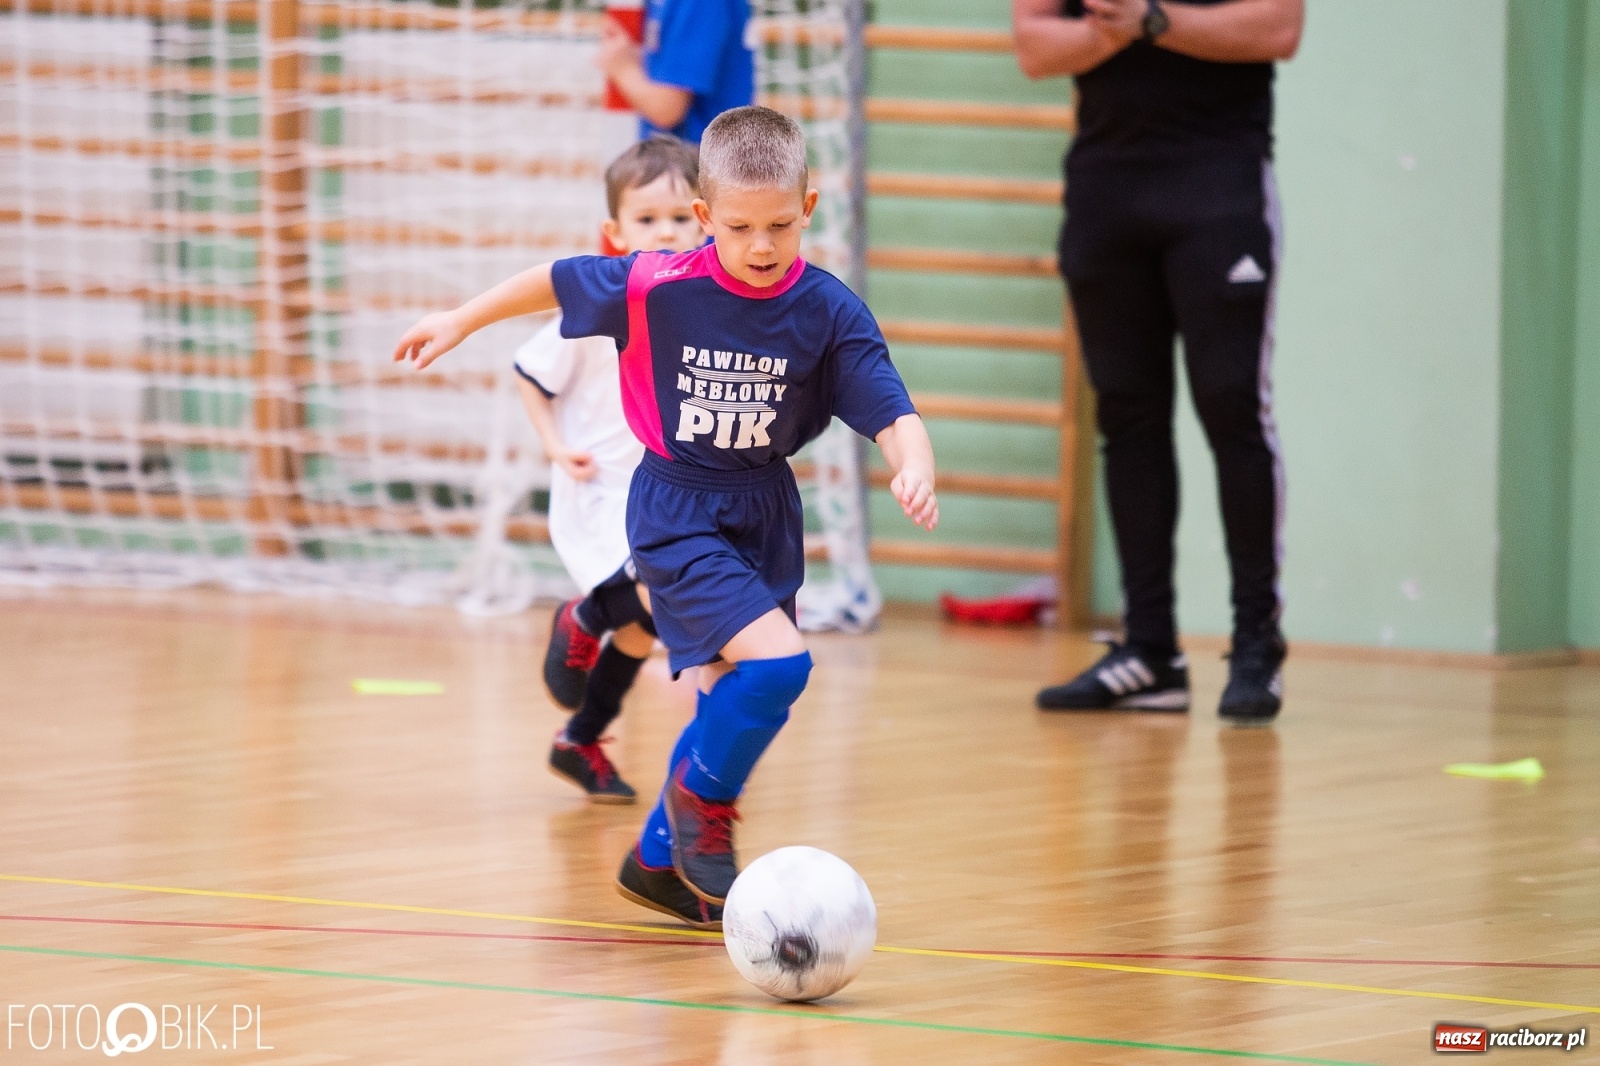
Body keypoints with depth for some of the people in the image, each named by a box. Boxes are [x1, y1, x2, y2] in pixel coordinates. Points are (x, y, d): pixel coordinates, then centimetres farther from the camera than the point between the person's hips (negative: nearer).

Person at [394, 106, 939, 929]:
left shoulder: (831, 312, -11)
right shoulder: (659, 289, -16)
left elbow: (891, 414, -17)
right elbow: (555, 282, -1)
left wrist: (914, 471, -38)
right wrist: (461, 323, 7)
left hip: (763, 515, 5)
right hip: (676, 514, -5)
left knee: (732, 703, 15)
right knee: (777, 662, -22)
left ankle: (660, 860, 35)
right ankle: (702, 805, 3)